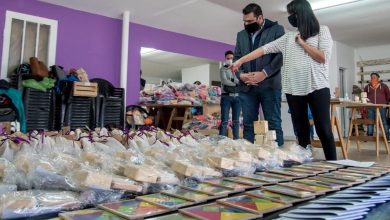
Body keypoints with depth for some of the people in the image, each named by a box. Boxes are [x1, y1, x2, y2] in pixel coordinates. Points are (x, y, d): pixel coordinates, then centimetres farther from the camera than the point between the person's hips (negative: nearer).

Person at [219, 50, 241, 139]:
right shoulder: (223, 69, 7)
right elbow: (224, 81, -9)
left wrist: (231, 81, -10)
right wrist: (236, 83, -5)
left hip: (237, 96, 3)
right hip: (226, 96, -3)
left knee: (236, 120, 6)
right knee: (224, 120, -5)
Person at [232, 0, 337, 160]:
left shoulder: (322, 31, 7)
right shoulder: (288, 37, 15)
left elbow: (323, 57, -6)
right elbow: (264, 49, 11)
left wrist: (302, 43, -2)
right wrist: (240, 61, 8)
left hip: (317, 88, -3)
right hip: (294, 90, 4)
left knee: (324, 130, -3)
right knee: (302, 132, 5)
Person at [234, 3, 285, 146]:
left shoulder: (276, 30, 4)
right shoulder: (241, 35, 18)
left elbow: (281, 55, -6)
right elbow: (236, 58, 14)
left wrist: (264, 73, -16)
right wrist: (241, 74, -6)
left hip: (269, 85, -4)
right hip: (246, 87, 4)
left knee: (273, 123, -1)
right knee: (248, 123, 5)